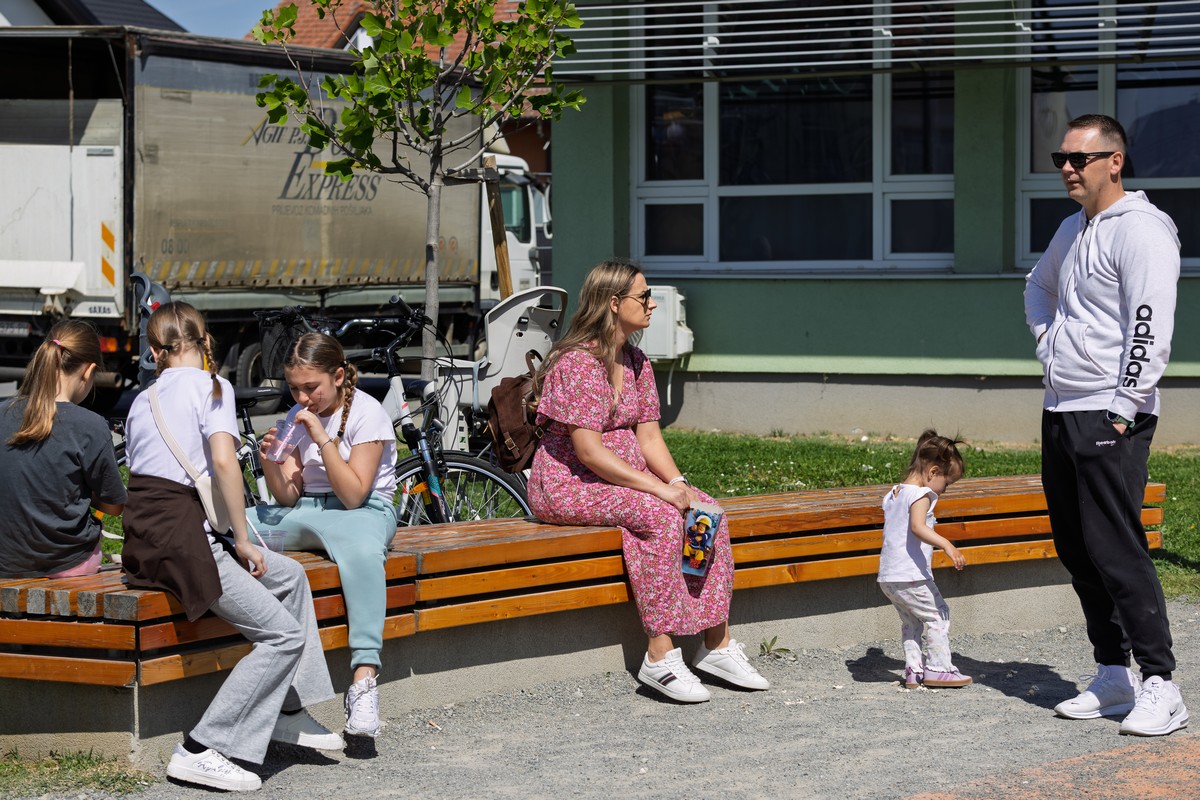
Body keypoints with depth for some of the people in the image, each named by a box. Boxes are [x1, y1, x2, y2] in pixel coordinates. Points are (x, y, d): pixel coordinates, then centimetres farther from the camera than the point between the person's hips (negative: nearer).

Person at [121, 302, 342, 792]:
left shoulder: (142, 401, 19)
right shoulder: (210, 386, -3)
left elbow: (137, 469, 17)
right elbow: (224, 461, -16)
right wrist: (242, 541, -8)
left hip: (146, 533, 9)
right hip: (179, 536, -9)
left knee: (289, 575, 22)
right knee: (285, 634, -8)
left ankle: (290, 713, 24)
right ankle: (201, 751, -12)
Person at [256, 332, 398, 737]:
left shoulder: (367, 413, -6)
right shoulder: (299, 418, 12)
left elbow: (354, 495, -14)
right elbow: (288, 497, 5)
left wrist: (324, 439, -21)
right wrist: (269, 462, -15)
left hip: (365, 511, -6)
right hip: (305, 512, 6)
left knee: (362, 550, -43)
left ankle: (363, 683, -49)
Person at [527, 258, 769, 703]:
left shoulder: (635, 363, 11)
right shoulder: (578, 364, -17)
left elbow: (648, 437, 9)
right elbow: (590, 453, -22)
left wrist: (679, 483, -11)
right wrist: (660, 488, -24)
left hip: (624, 478, 9)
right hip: (567, 485, -9)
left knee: (706, 509, -12)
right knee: (660, 516, -31)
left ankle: (716, 644, -8)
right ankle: (660, 658, -29)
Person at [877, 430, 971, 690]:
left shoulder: (893, 493, 17)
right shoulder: (920, 495, -12)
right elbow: (918, 527, -29)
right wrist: (947, 545, -39)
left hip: (887, 577, 9)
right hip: (912, 576, -9)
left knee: (911, 621, 19)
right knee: (938, 615, 1)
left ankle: (913, 670, 16)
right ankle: (937, 668, -1)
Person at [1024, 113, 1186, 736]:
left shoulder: (1141, 230, -11)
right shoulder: (1072, 230, 16)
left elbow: (1150, 331, -18)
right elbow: (1038, 285, 38)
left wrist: (1123, 411, -20)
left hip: (1110, 416, -9)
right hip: (1060, 412, 9)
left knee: (1117, 551, -13)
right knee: (1077, 550, 9)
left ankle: (1159, 685, -10)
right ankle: (1113, 676, 16)